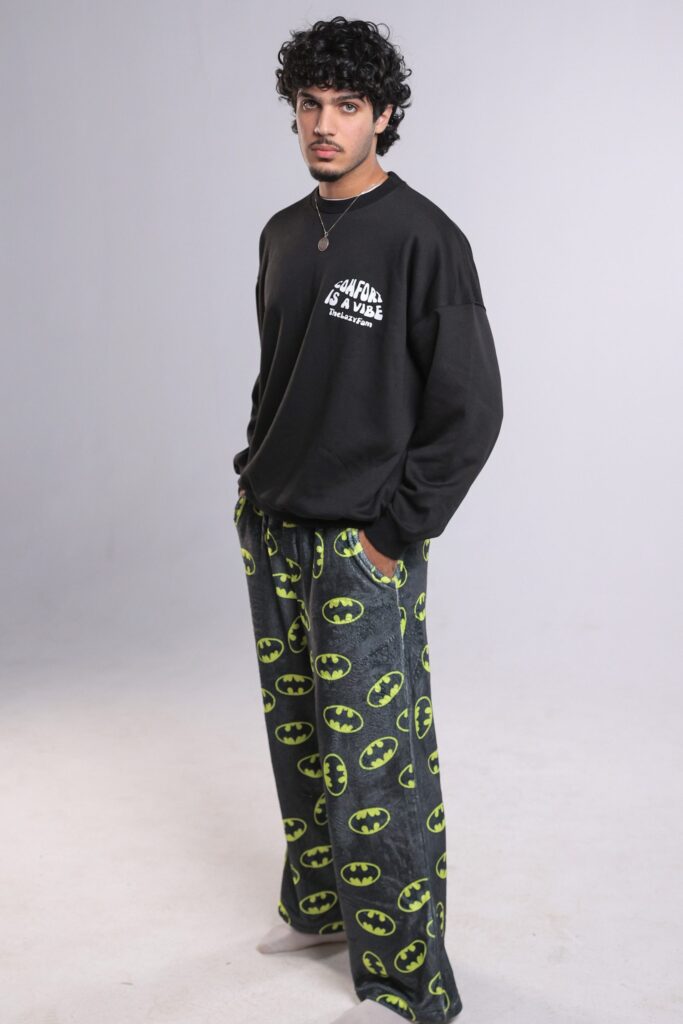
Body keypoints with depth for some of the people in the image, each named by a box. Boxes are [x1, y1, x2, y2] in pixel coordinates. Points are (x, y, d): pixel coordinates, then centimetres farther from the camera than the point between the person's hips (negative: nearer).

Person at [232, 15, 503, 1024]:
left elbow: (472, 409, -13)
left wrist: (397, 532, -14)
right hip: (271, 534, 7)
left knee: (375, 769, -3)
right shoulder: (283, 234, 11)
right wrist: (255, 476, 12)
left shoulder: (424, 239, -11)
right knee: (298, 741, 18)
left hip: (361, 547, -7)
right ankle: (317, 903, 38)